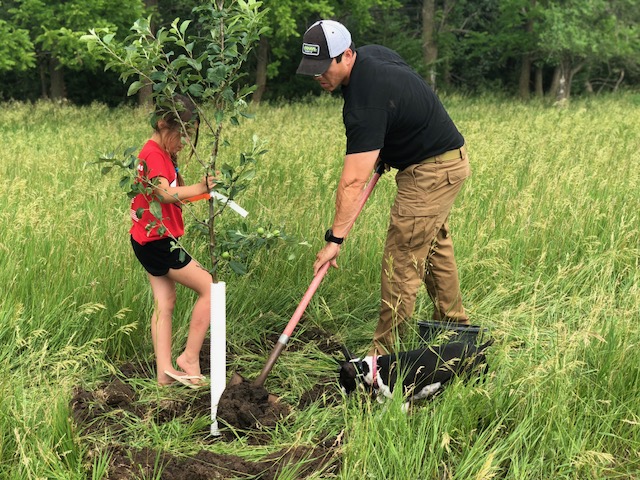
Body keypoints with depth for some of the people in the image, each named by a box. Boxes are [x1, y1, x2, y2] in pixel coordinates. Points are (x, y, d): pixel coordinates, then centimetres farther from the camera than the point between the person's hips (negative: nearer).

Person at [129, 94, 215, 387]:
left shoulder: (163, 153, 15)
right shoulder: (153, 153, -17)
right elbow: (165, 193, -33)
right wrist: (201, 188, -40)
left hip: (150, 240, 10)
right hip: (158, 240, -10)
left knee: (165, 303, 9)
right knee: (209, 288, -6)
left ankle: (165, 371, 11)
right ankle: (190, 357, 0)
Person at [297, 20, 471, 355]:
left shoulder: (365, 101, -30)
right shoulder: (372, 54, -2)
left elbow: (352, 181, -33)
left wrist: (335, 239, -31)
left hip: (430, 172, -11)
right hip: (446, 162, 11)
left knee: (401, 262, -10)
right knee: (436, 249, 22)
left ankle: (384, 355, -6)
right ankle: (454, 327, 36)